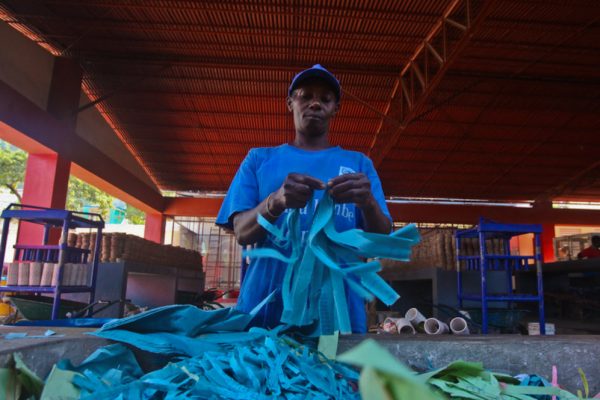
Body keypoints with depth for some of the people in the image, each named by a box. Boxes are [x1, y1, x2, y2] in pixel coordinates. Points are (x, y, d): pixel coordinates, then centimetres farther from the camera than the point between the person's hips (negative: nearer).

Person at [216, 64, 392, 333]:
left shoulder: (359, 164, 10)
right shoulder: (259, 158, 9)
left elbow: (381, 240, 1)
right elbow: (242, 233, -2)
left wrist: (368, 202, -21)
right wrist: (275, 202, -23)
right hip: (265, 307, 0)